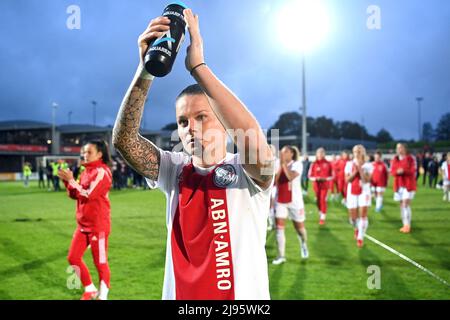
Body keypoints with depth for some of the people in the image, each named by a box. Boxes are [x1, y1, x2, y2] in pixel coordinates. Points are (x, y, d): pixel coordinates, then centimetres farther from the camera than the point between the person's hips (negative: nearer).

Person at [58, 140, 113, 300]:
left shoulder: (102, 172, -14)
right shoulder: (86, 171, 12)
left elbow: (88, 195, -22)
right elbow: (75, 195, 14)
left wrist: (71, 180, -15)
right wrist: (67, 182, -2)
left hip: (98, 225, -8)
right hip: (83, 224, 9)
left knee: (100, 262, 0)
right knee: (73, 257, 8)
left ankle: (103, 295, 16)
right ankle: (90, 290, 23)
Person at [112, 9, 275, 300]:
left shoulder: (247, 173, -10)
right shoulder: (175, 170, 0)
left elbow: (254, 143, -33)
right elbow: (124, 139, -14)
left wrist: (198, 65, -32)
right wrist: (146, 69, -26)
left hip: (244, 296, -3)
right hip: (180, 293, 3)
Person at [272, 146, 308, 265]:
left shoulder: (297, 164, -10)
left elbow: (291, 177, -29)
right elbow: (274, 181, -8)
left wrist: (284, 163, -24)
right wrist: (279, 165, -12)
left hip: (295, 201, -3)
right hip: (280, 201, 3)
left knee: (299, 227, 11)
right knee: (279, 227, -7)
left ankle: (303, 244, 42)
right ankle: (281, 256, -3)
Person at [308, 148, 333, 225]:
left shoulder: (328, 164, -1)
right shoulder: (314, 164, 0)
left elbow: (331, 175, 4)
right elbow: (310, 176, 3)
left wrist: (325, 179, -14)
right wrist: (316, 178, -15)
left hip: (325, 185, -2)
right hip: (316, 185, 2)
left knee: (323, 200, -12)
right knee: (318, 201, 9)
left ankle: (322, 218, -10)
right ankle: (321, 214, 32)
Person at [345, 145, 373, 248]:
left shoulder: (368, 165, -3)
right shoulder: (349, 164, 2)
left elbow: (366, 180, -15)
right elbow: (347, 180, -5)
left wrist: (360, 169, -19)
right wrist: (355, 171, -17)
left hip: (364, 192, -2)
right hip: (352, 193, 2)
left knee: (363, 214, -12)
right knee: (353, 216, 6)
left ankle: (360, 238, -3)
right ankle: (357, 229, 39)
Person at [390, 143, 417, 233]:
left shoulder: (411, 158, -5)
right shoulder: (394, 160, 8)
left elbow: (413, 171, -9)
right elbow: (392, 171, 5)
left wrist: (404, 171, -25)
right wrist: (397, 172, -17)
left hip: (408, 185, -5)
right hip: (398, 185, 5)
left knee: (406, 204, -11)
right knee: (402, 205, 7)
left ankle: (408, 225, -6)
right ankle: (405, 225, 14)